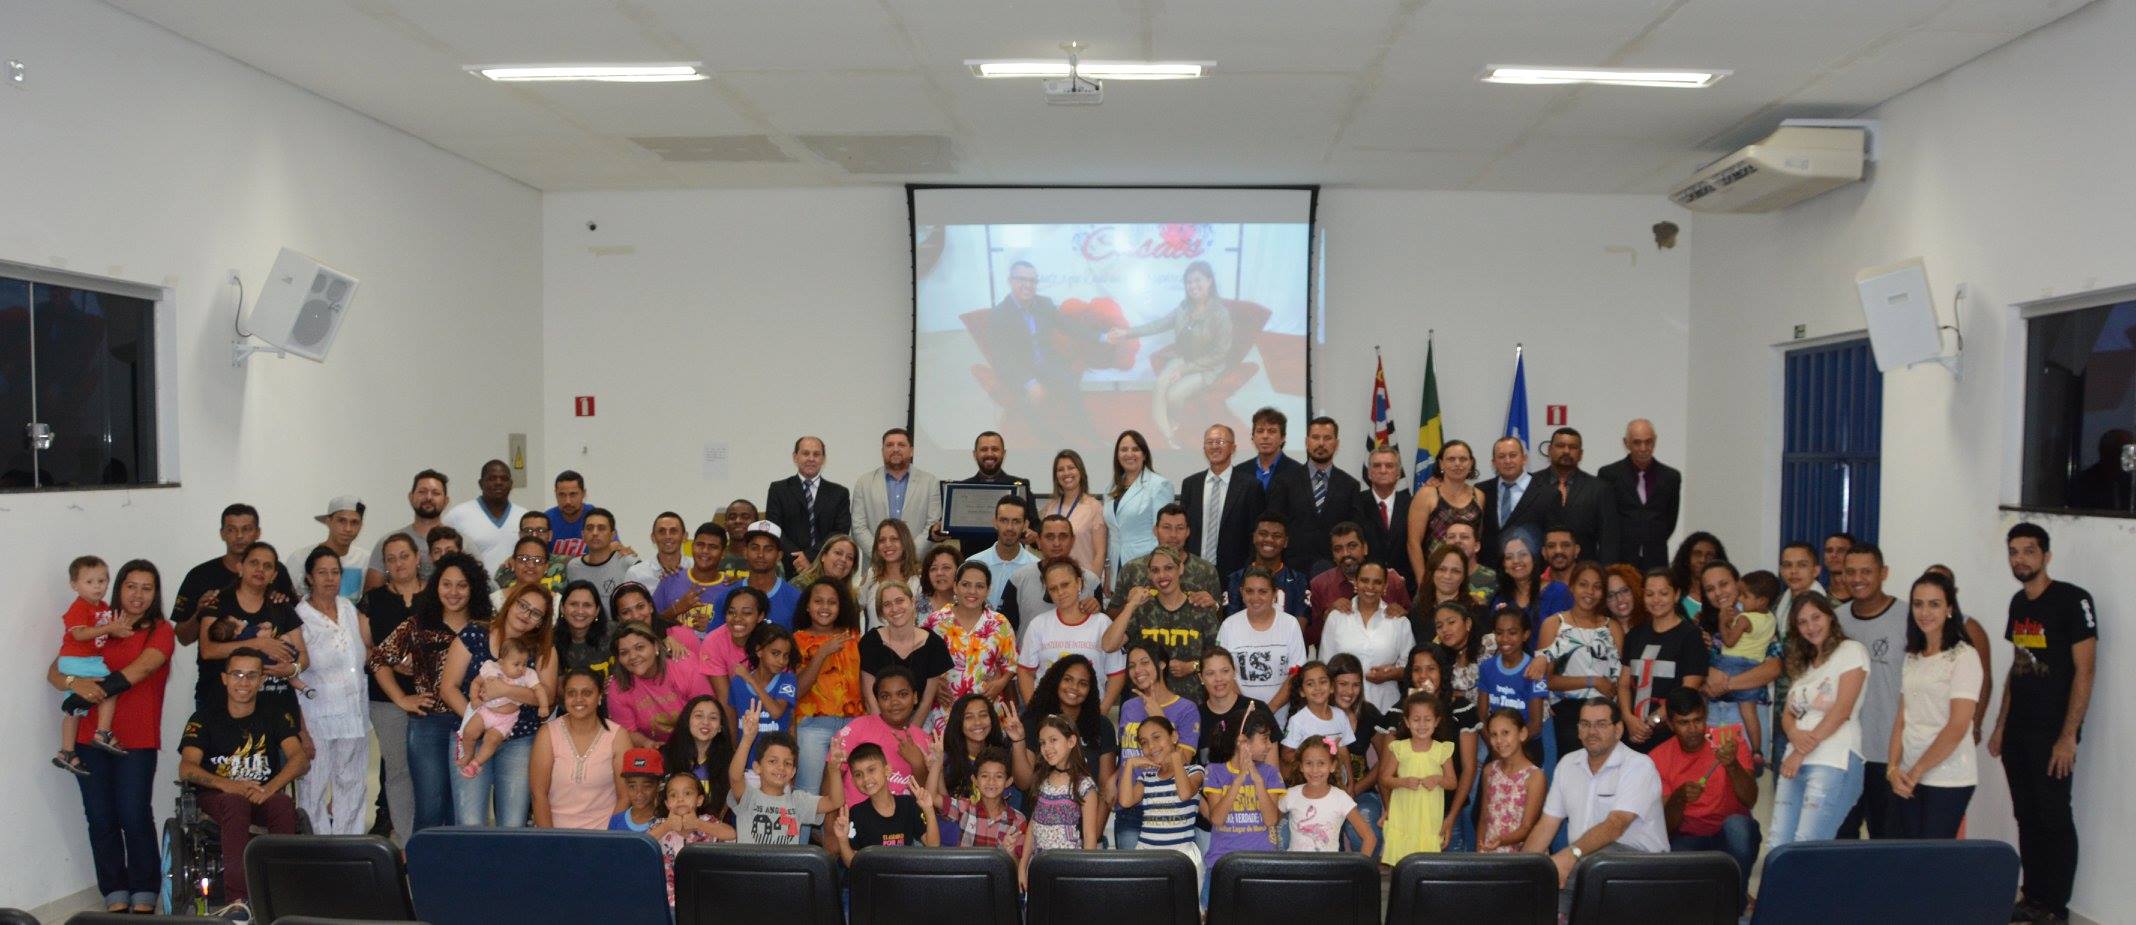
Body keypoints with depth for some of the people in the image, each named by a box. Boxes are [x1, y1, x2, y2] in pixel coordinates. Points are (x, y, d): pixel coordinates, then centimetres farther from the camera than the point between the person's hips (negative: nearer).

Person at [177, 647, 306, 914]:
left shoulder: (275, 716, 9)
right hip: (216, 799, -1)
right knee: (236, 803, -37)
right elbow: (186, 769, -9)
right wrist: (228, 785, -28)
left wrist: (269, 788, -25)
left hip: (264, 798, 1)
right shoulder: (205, 719, 6)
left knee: (285, 804, -34)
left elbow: (300, 759, -6)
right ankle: (238, 899, -43)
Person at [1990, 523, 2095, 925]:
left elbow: (2085, 669, -12)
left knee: (2054, 819, 0)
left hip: (2052, 733, -7)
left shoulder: (2072, 600, -10)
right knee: (2026, 817, 12)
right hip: (2017, 731, 7)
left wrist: (2068, 736, -16)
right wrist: (2000, 726, 15)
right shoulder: (2018, 603, 12)